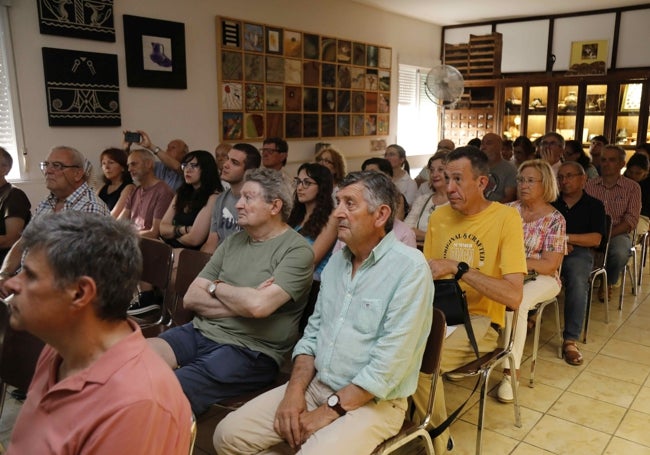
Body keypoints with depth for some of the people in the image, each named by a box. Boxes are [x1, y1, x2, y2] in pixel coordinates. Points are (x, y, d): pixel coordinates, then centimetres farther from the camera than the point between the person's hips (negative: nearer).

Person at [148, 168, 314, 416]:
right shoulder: (233, 241, 14)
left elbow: (259, 305, -23)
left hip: (248, 350, -6)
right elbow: (190, 298, 8)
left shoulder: (297, 250, -7)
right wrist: (241, 302, -9)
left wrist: (216, 287, -3)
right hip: (199, 332, 7)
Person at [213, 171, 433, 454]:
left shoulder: (409, 268, -16)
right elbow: (313, 333, 11)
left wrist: (329, 411, -17)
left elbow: (389, 364, -21)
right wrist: (295, 390, -4)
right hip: (316, 385, 6)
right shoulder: (336, 262, 8)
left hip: (373, 401, -6)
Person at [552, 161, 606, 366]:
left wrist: (566, 237, -8)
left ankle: (570, 340, -31)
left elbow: (595, 239, 3)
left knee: (577, 281, -35)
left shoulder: (594, 205, 15)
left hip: (579, 252, -1)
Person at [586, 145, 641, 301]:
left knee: (620, 253, -35)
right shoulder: (590, 184, 11)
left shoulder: (632, 187, 6)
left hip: (617, 233, -1)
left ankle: (608, 282, 0)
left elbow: (631, 220, -3)